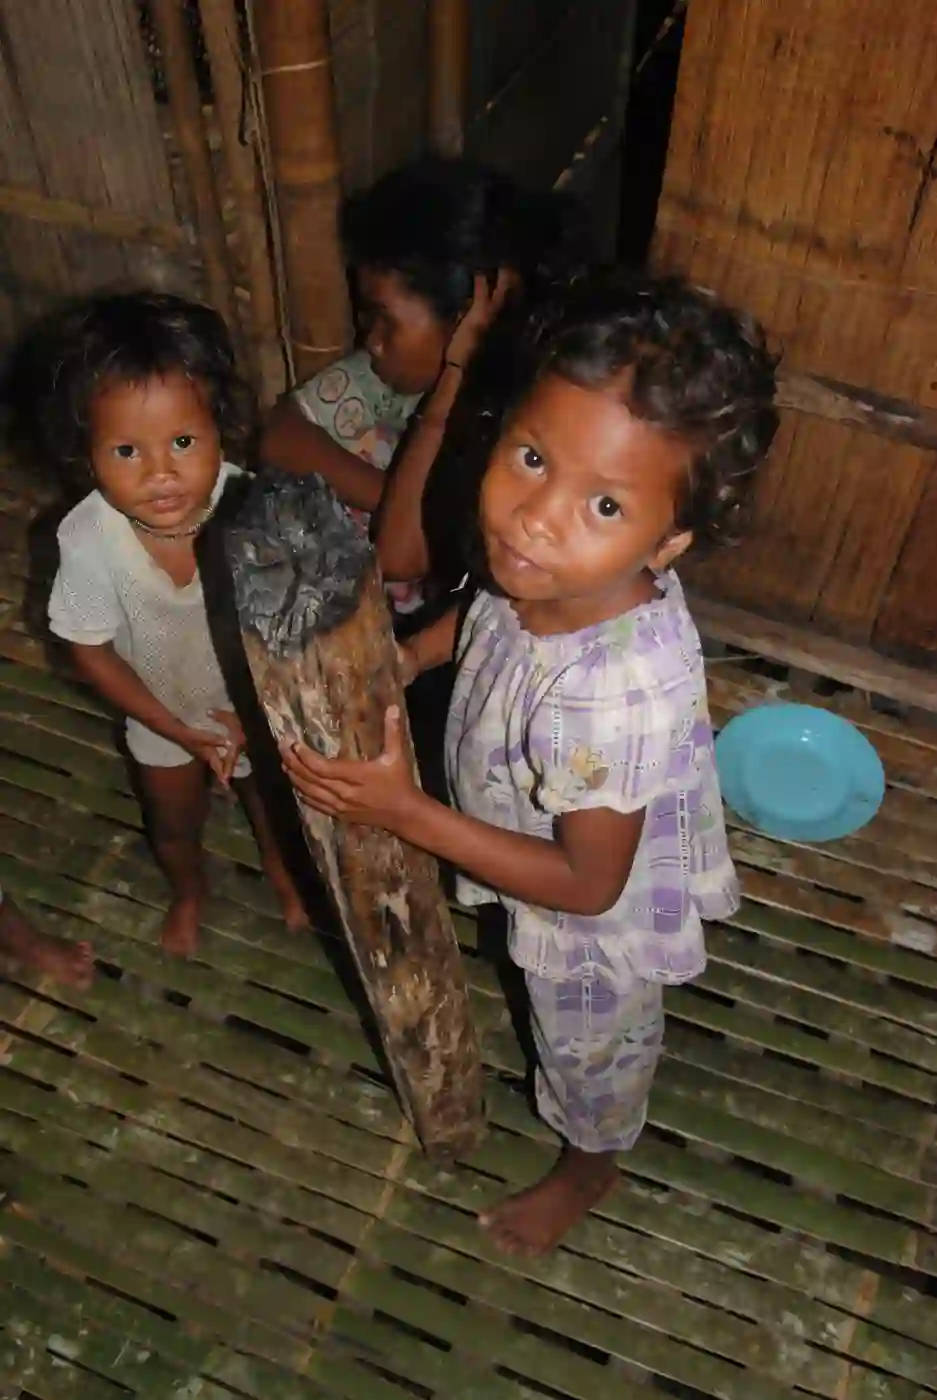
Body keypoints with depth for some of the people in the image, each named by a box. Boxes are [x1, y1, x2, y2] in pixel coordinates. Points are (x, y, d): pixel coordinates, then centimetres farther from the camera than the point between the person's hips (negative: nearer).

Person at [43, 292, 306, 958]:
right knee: (175, 823, 27)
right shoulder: (88, 539, -34)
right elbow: (92, 652, -17)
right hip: (164, 711, 1)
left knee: (270, 798, 28)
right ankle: (189, 890, 62)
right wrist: (179, 730, -14)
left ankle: (281, 867, 63)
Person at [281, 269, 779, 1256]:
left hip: (597, 924, -6)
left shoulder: (617, 696, -46)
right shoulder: (554, 569, -25)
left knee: (592, 1049, 28)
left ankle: (590, 1166, 61)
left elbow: (587, 884, -30)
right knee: (568, 1026, 37)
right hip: (543, 839, 6)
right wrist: (413, 651, -13)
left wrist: (404, 813, -32)